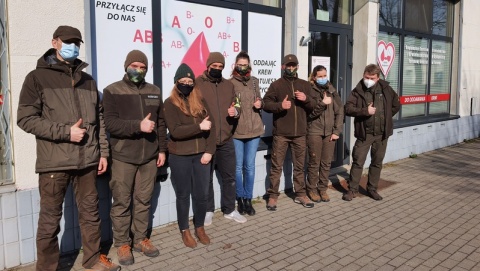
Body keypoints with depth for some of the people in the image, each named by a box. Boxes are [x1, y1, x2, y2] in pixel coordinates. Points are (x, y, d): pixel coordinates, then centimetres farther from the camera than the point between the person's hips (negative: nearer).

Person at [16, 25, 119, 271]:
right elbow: (26, 118, -7)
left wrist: (103, 152, 10)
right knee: (50, 219, 4)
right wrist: (65, 132, -14)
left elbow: (99, 119, 15)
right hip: (54, 162, -4)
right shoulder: (37, 77, 0)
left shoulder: (88, 81, 14)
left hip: (87, 160, 4)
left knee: (90, 212, 13)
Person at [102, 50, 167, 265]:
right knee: (122, 202, 5)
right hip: (123, 157, -3)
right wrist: (138, 126, -22)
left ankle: (140, 239, 26)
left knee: (144, 200, 12)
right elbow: (110, 123, -14)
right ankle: (122, 244, 19)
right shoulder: (112, 91, -3)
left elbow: (161, 124, 13)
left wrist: (162, 149, 9)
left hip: (149, 157, 4)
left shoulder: (154, 91, 11)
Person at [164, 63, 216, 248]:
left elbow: (210, 126, 4)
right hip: (179, 157, -3)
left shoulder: (200, 101, 8)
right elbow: (175, 131, -17)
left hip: (201, 154, 3)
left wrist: (209, 151, -6)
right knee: (183, 195, 10)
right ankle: (185, 231, 26)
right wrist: (199, 127, -21)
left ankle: (200, 228, 29)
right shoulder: (170, 103, -4)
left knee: (202, 194, 9)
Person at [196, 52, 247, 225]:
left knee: (229, 177, 12)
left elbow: (235, 107, 17)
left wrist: (236, 112, -6)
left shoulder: (228, 85, 11)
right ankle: (208, 211, 24)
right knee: (206, 178, 8)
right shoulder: (197, 83, -3)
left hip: (226, 140, 4)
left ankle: (229, 210, 27)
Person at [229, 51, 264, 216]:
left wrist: (260, 104, 0)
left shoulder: (254, 81, 10)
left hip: (254, 129, 3)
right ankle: (240, 199, 21)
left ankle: (248, 199, 20)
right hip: (236, 131, -3)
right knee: (238, 166, 6)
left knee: (250, 166, 9)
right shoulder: (230, 83, -3)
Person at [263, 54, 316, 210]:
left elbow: (313, 106, 12)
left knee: (299, 166, 12)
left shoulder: (305, 85, 13)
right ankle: (273, 196, 10)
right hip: (281, 133, -3)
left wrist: (306, 99, -9)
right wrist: (280, 105, -21)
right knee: (276, 166, 2)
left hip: (300, 133, 3)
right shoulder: (276, 85, 3)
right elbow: (266, 104, -4)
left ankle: (300, 194, 23)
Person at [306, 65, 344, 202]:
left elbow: (339, 112, 6)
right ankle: (312, 189, 16)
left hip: (330, 132, 3)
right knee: (314, 163, 4)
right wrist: (322, 103, -21)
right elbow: (309, 113, -10)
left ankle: (323, 189, 19)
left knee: (326, 163, 7)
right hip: (314, 132, -3)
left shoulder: (332, 91, 9)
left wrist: (337, 131, -2)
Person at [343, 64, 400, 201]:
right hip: (364, 133, -3)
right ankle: (352, 189, 11)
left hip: (382, 133, 3)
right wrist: (365, 111, -21)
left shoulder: (386, 88, 2)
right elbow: (348, 109, -12)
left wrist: (385, 118, 8)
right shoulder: (358, 91, -5)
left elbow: (396, 105, 14)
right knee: (358, 161, -1)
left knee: (377, 162, 11)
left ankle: (372, 189, 25)